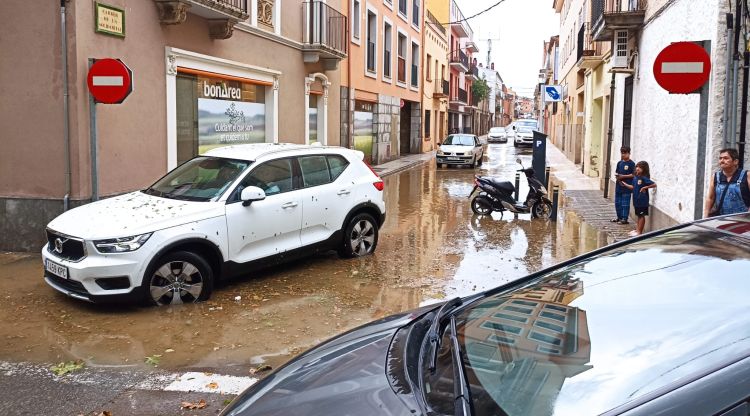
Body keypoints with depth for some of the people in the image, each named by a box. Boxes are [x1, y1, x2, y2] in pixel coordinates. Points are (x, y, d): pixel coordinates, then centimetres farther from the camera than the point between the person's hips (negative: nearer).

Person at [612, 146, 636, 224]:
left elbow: (633, 174, -13)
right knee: (617, 202, 14)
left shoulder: (631, 163, -9)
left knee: (625, 203, -2)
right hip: (619, 186, 7)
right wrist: (616, 175, -5)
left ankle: (624, 219, 4)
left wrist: (623, 176, -17)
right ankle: (619, 217, 26)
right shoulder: (619, 163, 10)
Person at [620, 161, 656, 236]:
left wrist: (645, 187, -23)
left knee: (642, 216, 2)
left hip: (642, 201, -8)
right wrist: (625, 184, 11)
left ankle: (639, 232, 6)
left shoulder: (644, 178, -17)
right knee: (639, 215, 17)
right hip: (636, 200, 8)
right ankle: (637, 229, 25)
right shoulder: (635, 177, 6)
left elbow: (654, 184, -21)